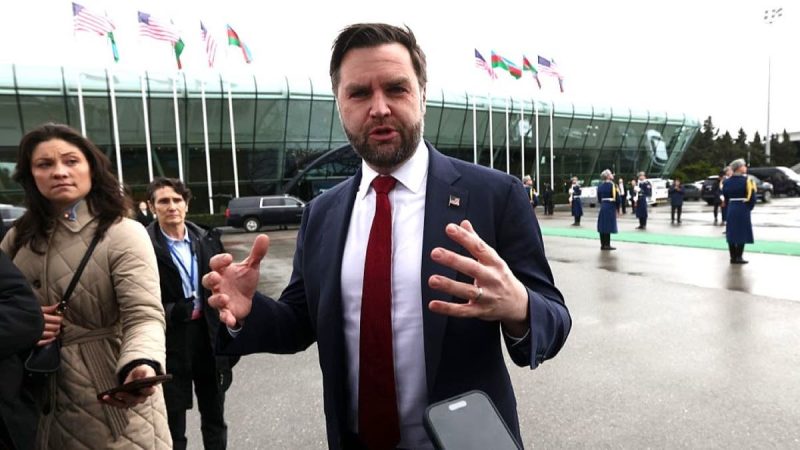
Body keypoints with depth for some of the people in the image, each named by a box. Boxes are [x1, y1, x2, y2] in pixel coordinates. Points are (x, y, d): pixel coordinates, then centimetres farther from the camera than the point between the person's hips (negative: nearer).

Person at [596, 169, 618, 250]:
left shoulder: (600, 186, 8)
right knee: (608, 226, -3)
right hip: (610, 207, -6)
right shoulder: (612, 185, -11)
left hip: (603, 207, 6)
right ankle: (607, 245, 0)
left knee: (602, 225, 9)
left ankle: (603, 244, 13)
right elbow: (617, 197, -13)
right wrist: (618, 208, -3)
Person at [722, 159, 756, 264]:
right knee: (742, 233, 1)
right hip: (743, 209, -5)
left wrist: (730, 207, 18)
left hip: (731, 209, 5)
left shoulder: (727, 181, 6)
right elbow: (752, 197, -11)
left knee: (731, 233, 8)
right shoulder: (747, 180, -11)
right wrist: (749, 208, 3)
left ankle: (733, 257, 11)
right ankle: (738, 257, 2)